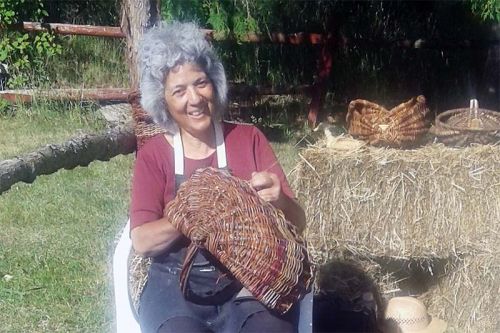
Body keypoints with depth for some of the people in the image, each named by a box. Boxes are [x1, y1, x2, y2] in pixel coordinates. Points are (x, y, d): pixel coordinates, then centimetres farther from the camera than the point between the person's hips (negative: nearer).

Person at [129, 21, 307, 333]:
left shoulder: (249, 139, 4)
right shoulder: (153, 154, 4)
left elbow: (298, 224, 2)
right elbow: (142, 241, -6)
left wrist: (279, 201, -20)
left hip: (250, 281, 0)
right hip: (177, 285, 0)